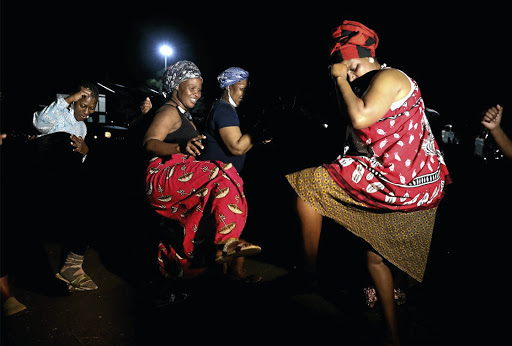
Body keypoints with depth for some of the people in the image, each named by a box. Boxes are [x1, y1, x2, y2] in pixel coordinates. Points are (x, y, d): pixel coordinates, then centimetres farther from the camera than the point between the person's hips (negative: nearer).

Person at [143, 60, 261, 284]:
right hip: (165, 176, -10)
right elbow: (149, 143, -20)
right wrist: (181, 147, -36)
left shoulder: (183, 115, 27)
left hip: (180, 178, 10)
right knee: (222, 178, -28)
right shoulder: (169, 112, -3)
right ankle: (225, 243, -32)